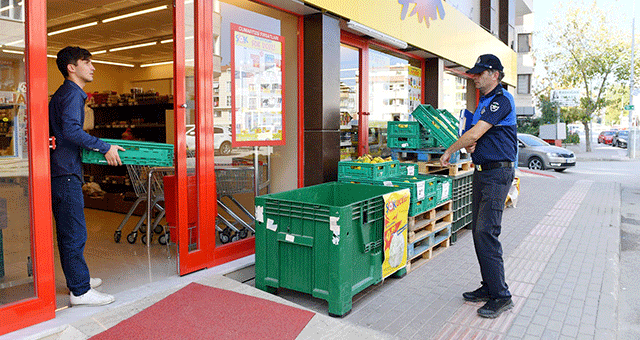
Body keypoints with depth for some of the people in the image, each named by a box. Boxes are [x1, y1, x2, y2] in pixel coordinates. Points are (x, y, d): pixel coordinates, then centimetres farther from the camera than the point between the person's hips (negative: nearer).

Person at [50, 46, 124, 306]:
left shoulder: (62, 94, 22)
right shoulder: (72, 94, -10)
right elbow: (71, 129, -24)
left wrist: (93, 147, 25)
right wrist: (104, 148, -20)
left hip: (63, 170, 11)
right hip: (66, 171, -11)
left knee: (69, 231, 16)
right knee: (75, 233, -7)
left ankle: (78, 278, 27)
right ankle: (80, 291, -1)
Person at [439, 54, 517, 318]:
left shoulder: (502, 100, -13)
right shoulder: (483, 102, 18)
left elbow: (475, 133, -20)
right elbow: (474, 136, 22)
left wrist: (449, 151, -8)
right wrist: (469, 146, -2)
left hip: (498, 172, -10)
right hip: (482, 171, 10)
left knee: (486, 232, -13)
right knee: (478, 230, 10)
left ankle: (500, 296, -3)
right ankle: (489, 287, 21)